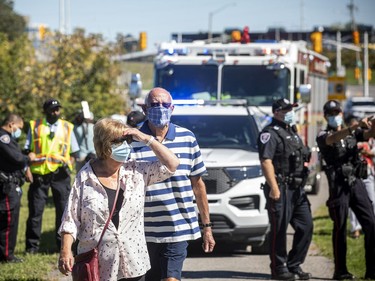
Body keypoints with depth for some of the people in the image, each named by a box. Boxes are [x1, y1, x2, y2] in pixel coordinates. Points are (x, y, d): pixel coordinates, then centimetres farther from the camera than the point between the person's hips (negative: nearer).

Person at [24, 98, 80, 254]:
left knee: (63, 209, 3)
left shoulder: (67, 127, 11)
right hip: (39, 174, -1)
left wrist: (68, 164, -2)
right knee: (35, 210, -1)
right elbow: (27, 151, 10)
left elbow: (73, 152, 16)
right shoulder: (35, 126, 8)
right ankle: (32, 245, 6)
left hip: (60, 175, 1)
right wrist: (27, 169, -3)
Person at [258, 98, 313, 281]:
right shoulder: (270, 133, -8)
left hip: (297, 190, 9)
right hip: (281, 189, -9)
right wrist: (274, 187, -22)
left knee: (306, 226, 6)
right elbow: (266, 161, -17)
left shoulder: (292, 133, 21)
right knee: (279, 230, -4)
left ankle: (294, 266, 15)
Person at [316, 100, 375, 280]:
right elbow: (333, 139, -19)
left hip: (356, 182, 4)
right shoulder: (323, 136, 4)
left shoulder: (352, 133, 18)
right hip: (338, 185, -4)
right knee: (340, 226, -3)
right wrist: (356, 126, -31)